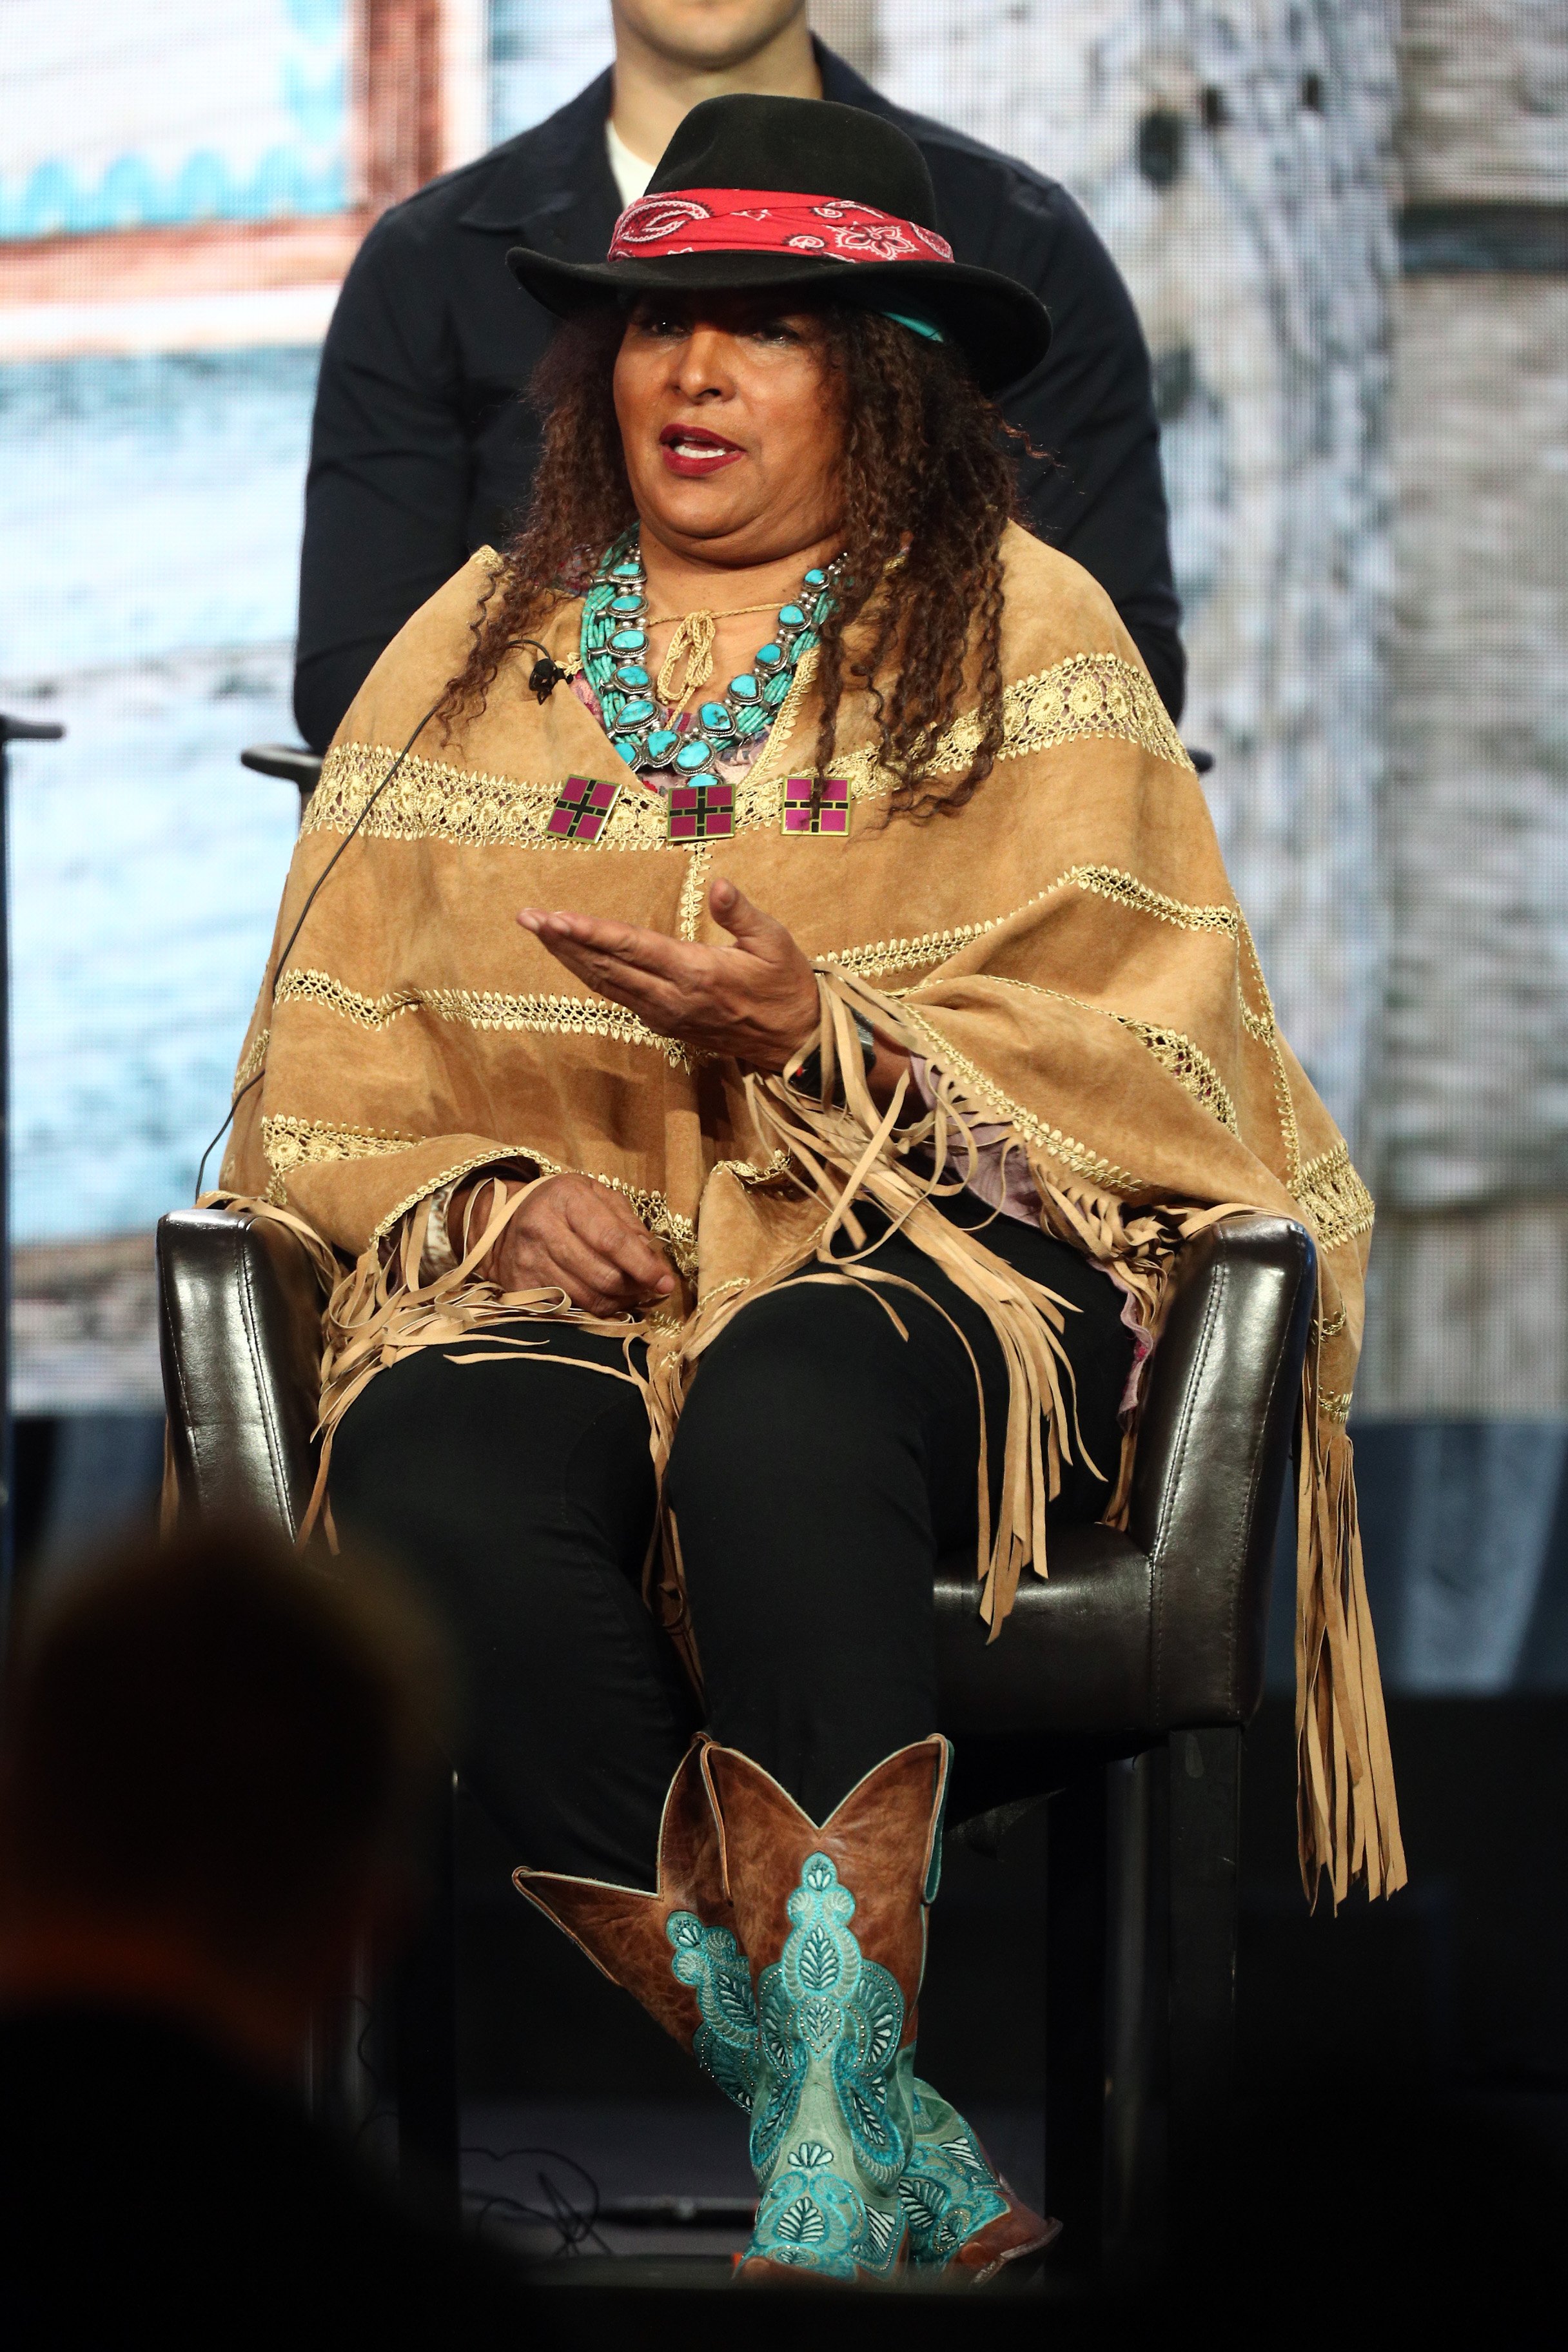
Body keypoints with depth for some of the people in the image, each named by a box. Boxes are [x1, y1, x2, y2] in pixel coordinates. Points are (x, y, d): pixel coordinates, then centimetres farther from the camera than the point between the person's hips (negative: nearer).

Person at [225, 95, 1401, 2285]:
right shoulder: (474, 651, 20)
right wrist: (488, 1190, -7)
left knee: (783, 1417, -39)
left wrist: (813, 1036, -15)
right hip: (555, 1272, 3)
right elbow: (331, 1062, 15)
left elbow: (1134, 1052, 0)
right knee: (437, 1481, -33)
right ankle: (898, 2168, -31)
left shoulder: (1023, 632, 10)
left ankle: (828, 2172, -39)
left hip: (930, 1262, -3)